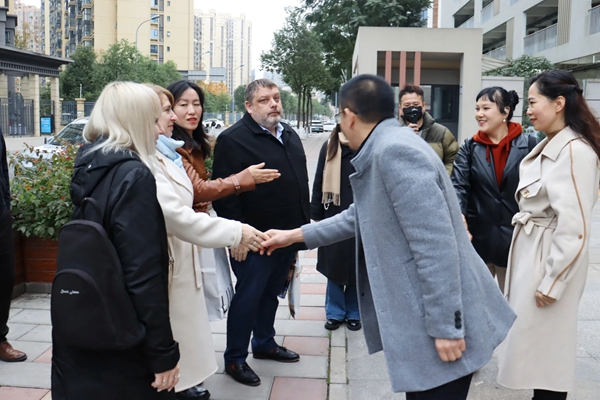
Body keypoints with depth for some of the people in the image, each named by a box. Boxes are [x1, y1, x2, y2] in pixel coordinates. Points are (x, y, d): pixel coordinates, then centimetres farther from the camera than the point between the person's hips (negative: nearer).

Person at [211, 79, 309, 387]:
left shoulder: (289, 135, 12)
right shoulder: (233, 139, -13)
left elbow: (301, 181, 20)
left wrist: (303, 223, 17)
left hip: (287, 235, 8)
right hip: (254, 239, -7)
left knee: (271, 293, 20)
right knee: (248, 297, 2)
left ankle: (264, 344, 36)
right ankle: (235, 359, 16)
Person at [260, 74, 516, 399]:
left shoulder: (395, 149, -20)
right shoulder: (383, 150, 12)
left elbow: (436, 244, -25)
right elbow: (359, 217, 25)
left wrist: (445, 326, -22)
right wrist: (295, 235, 28)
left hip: (442, 323, -10)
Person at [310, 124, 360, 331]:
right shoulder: (329, 146, 3)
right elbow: (318, 183, 5)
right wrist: (316, 215, 3)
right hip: (334, 216, 2)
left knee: (358, 268, 11)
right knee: (334, 266, 12)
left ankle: (354, 313, 28)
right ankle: (335, 312, 28)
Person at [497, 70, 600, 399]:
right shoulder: (549, 146, 9)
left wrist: (552, 280, -19)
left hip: (551, 256, -9)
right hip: (531, 250, 9)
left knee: (545, 343, 3)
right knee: (534, 340, 18)